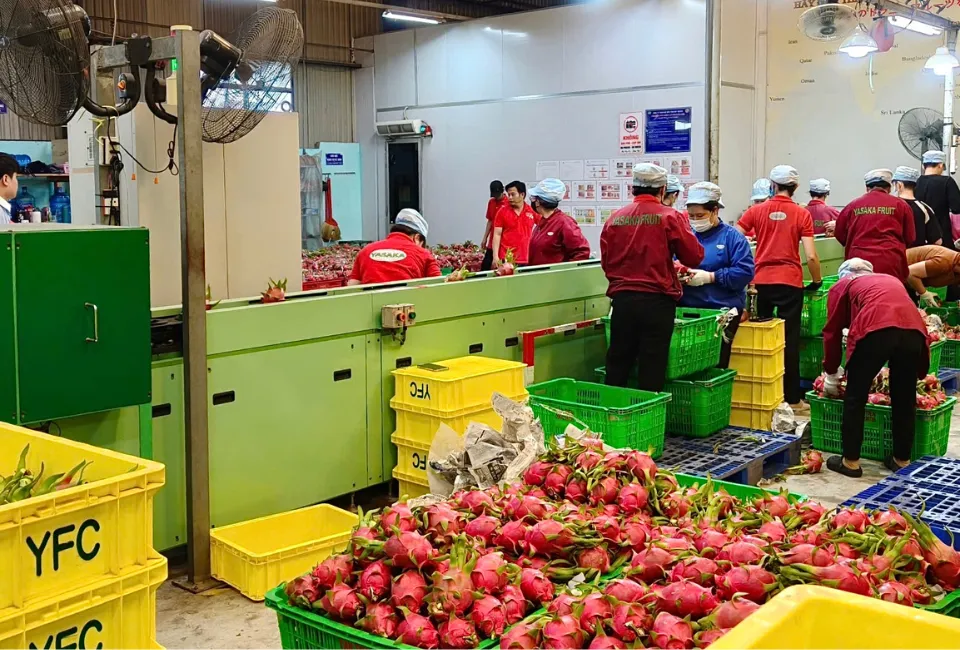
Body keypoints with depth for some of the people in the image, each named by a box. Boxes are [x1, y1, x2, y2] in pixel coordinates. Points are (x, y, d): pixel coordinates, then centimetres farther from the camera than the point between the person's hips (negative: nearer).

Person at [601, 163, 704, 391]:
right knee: (652, 372, 3)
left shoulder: (615, 219, 4)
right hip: (657, 301, -3)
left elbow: (606, 263, 9)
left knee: (617, 366, 11)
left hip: (622, 300, 3)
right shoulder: (670, 217, -6)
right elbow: (694, 257, -2)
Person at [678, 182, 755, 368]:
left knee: (715, 365, -3)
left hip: (722, 311, -3)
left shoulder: (732, 236, 1)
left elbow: (745, 271, -9)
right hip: (686, 310, 4)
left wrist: (710, 277, -16)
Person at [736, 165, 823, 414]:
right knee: (789, 340, 3)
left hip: (761, 281, 2)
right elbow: (811, 256, -8)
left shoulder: (757, 210, 3)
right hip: (790, 282, -2)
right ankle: (792, 399, 6)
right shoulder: (802, 214, -2)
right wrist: (817, 281, 8)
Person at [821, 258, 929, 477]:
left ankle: (850, 461, 14)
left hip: (876, 330, -4)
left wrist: (831, 374, 33)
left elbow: (833, 331, 23)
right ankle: (902, 460, 28)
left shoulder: (842, 285, 25)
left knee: (855, 397, 10)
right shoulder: (892, 280, 37)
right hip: (913, 330, 4)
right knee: (904, 399, 18)